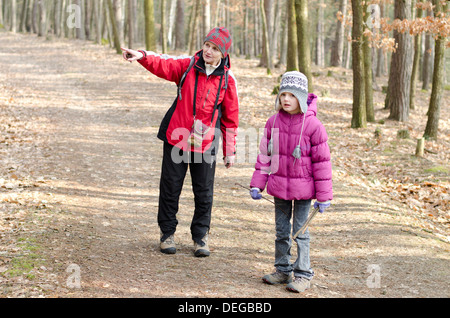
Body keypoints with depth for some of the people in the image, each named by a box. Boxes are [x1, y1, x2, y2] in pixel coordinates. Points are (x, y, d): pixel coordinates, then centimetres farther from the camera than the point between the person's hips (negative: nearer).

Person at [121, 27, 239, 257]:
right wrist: (141, 56, -37)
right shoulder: (187, 66, 0)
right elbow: (163, 65, -16)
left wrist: (230, 151, 5)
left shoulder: (227, 80, 0)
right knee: (170, 187, 6)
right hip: (176, 137, 0)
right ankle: (167, 233, 21)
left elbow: (230, 118, 4)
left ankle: (200, 236, 21)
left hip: (205, 144, 0)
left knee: (203, 192, 5)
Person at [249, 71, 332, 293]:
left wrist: (323, 196, -9)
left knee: (300, 232, 3)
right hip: (279, 187, 4)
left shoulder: (313, 125, -13)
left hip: (303, 189, -4)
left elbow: (321, 161, -9)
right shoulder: (273, 122, -1)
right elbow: (265, 154, 7)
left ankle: (303, 275, 13)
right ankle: (282, 270, 26)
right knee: (281, 230, 14)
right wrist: (257, 184, 2)